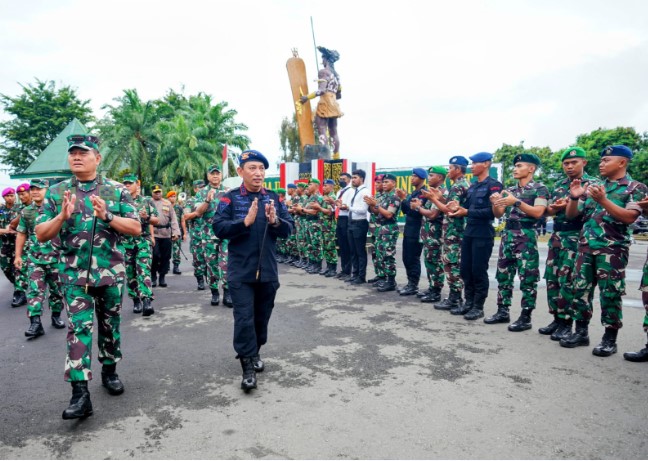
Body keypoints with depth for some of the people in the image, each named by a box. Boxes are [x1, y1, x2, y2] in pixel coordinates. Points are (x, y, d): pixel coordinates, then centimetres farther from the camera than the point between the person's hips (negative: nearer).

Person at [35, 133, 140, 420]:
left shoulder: (116, 190, 0)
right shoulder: (57, 192, 4)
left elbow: (136, 228, -6)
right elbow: (41, 235, 3)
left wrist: (107, 216, -20)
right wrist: (62, 216, -15)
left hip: (111, 271, 1)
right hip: (74, 273, 0)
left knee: (110, 324, 13)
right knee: (78, 328, -6)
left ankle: (109, 371, 33)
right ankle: (80, 393, -5)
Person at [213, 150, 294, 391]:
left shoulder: (274, 198, 6)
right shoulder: (230, 198, -3)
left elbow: (288, 230, 4)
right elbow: (218, 228, -13)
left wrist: (275, 221, -17)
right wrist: (246, 221, -23)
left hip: (268, 270, 4)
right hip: (241, 271, -3)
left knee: (262, 316, 16)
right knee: (244, 318, -4)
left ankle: (254, 353, 37)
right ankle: (248, 367, 6)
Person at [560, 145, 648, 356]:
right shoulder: (593, 187, 14)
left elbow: (629, 217, -15)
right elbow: (570, 215, 14)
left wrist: (603, 200, -22)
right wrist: (574, 197, -5)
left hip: (613, 249, -5)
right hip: (586, 246, 5)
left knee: (610, 294, -2)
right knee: (581, 289, 6)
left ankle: (610, 339, 9)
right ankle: (581, 332, 17)